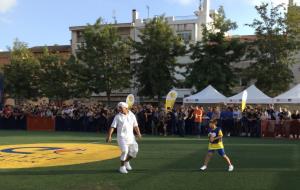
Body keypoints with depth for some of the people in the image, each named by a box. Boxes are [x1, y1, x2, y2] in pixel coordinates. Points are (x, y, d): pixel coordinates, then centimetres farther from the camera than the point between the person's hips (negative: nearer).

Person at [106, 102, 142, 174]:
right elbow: (112, 127, -10)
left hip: (131, 136, 4)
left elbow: (135, 126, 10)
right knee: (125, 151, -17)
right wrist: (109, 136, -22)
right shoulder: (118, 116, -4)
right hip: (122, 136, -4)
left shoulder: (132, 115, 5)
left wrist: (138, 133, -4)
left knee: (134, 150, 0)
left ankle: (126, 161, 26)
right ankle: (122, 167, 2)